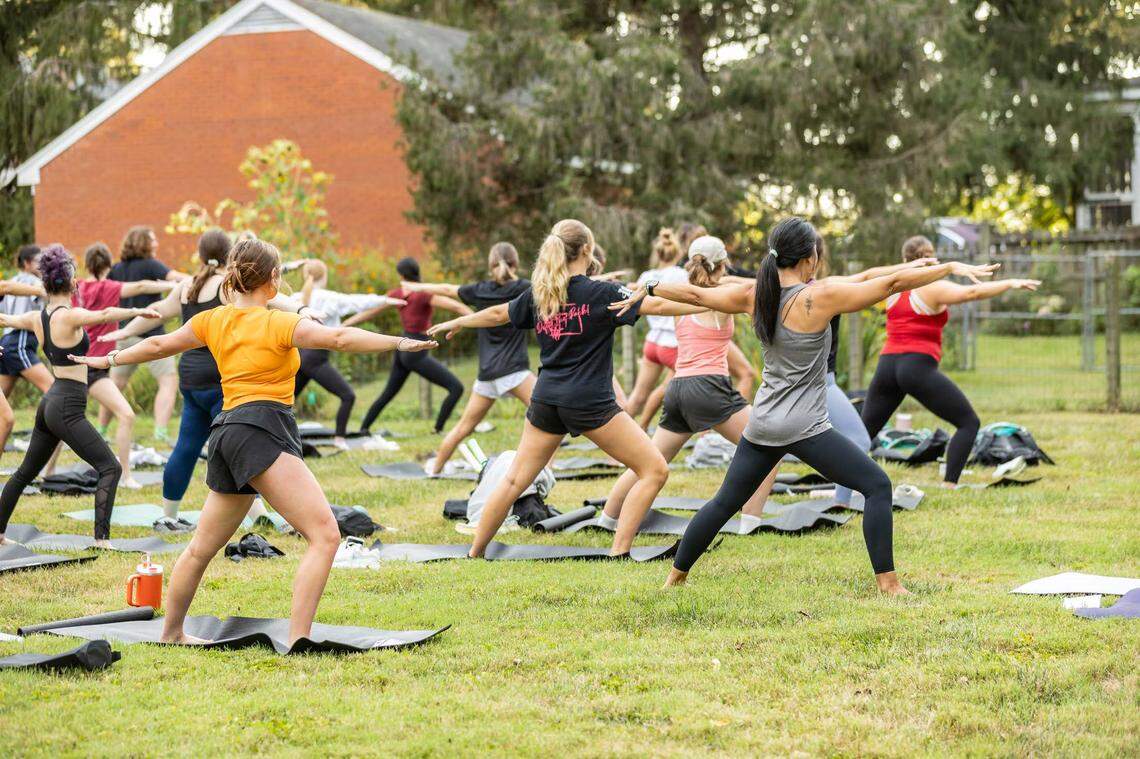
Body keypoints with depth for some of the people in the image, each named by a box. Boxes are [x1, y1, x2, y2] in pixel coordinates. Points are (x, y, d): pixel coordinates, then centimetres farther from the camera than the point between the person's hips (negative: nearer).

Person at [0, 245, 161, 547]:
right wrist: (138, 311, -24)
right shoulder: (68, 316, -15)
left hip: (50, 401, 9)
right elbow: (104, 315, -33)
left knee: (26, 472, 22)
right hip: (68, 407, -9)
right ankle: (102, 537, -20)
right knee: (110, 468, -9)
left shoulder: (37, 318, 8)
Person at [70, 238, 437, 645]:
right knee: (325, 535, -16)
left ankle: (171, 633, 37)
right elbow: (339, 338, -17)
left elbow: (159, 345, 27)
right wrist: (399, 342, -21)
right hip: (262, 432, -9)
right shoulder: (278, 323, -3)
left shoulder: (214, 320, 15)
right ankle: (298, 641, -26)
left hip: (227, 435, 9)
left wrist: (109, 359, 43)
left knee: (203, 547, 23)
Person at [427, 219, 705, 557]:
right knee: (654, 469, -1)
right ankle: (619, 552, -6)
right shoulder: (600, 293, -8)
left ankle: (475, 553, 22)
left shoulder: (539, 294, 8)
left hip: (546, 400, 6)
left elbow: (498, 314, 24)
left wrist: (456, 323, 42)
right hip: (590, 402, -6)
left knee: (514, 480, 17)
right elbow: (658, 306, -12)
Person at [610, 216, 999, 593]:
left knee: (725, 501, 19)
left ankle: (675, 576, 27)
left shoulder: (753, 296, 1)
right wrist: (951, 267, -10)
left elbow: (694, 294, 14)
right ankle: (887, 582, -6)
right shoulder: (821, 296, -15)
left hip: (762, 425, 6)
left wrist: (648, 289, 30)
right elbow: (892, 282, -15)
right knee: (877, 486, 0)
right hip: (805, 428, -6)